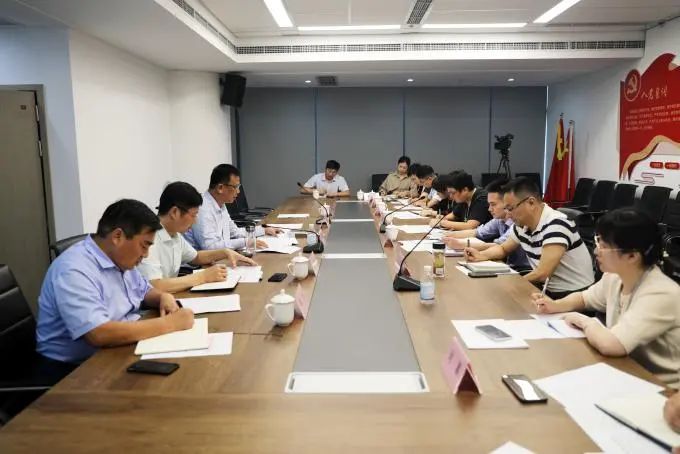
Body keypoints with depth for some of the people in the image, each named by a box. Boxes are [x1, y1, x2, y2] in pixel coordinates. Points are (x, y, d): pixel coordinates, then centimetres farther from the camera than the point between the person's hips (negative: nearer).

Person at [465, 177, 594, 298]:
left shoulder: (556, 225, -24)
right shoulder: (522, 224, 1)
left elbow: (542, 274, -29)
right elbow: (503, 249, 19)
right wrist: (481, 255, -1)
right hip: (549, 291, 7)